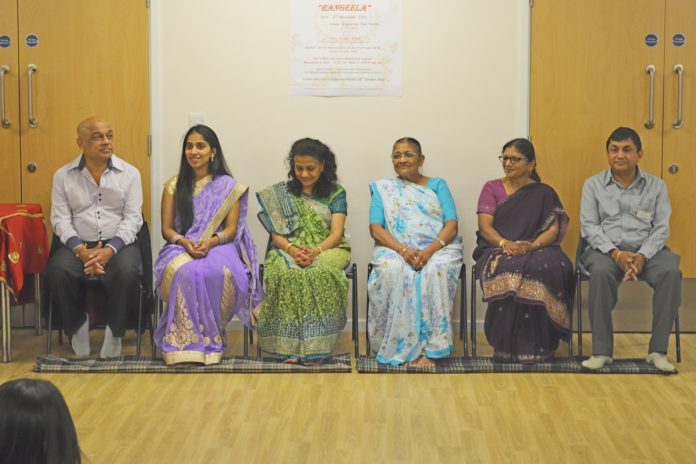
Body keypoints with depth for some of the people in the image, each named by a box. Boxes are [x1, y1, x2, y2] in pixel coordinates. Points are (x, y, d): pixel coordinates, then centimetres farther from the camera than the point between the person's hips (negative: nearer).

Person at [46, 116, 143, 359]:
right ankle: (77, 325, -4)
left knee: (126, 271, -33)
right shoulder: (63, 175, 5)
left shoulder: (129, 173, 3)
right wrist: (81, 251, -18)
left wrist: (109, 250, -19)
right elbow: (61, 219, -1)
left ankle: (115, 331, -9)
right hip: (78, 244, 1)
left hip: (118, 242, -1)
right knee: (58, 270, -30)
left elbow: (132, 218, -3)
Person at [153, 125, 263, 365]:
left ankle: (211, 339, -22)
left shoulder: (228, 187, 9)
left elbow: (231, 228, 3)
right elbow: (166, 229, 8)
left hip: (218, 246, 0)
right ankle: (186, 343, -29)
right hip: (180, 248, 1)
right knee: (185, 272, -38)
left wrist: (211, 241, -19)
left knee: (219, 273, -38)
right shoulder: (173, 186, 12)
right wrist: (184, 242, -15)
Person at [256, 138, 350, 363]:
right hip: (288, 250, 1)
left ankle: (314, 346, -35)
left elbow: (336, 233, -2)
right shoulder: (281, 193, 15)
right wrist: (292, 249, -17)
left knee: (321, 273, -38)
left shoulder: (335, 193, 10)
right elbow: (276, 234, 6)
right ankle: (288, 345, -35)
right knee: (283, 273, -36)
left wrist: (315, 251, -21)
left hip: (327, 250, -1)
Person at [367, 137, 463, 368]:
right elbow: (375, 228, 2)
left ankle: (427, 348, -32)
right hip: (396, 249, 0)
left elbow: (452, 225, 3)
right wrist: (403, 250, -17)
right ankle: (401, 346, -29)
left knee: (436, 270, -36)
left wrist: (429, 251, -18)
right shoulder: (382, 189, 17)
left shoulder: (438, 185, 16)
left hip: (438, 248, 0)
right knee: (392, 270, -36)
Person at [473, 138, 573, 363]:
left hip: (537, 250, 1)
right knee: (508, 269, -38)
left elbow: (554, 229, 2)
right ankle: (506, 345, -31)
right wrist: (504, 243, -20)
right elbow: (485, 226, 1)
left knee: (547, 268, -36)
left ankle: (537, 345, -28)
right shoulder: (492, 188, 14)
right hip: (497, 249, 0)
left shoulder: (544, 193, 15)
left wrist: (532, 246, -19)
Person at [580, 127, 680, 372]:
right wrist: (616, 253, -17)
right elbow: (589, 226, 0)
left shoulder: (656, 186, 10)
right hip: (606, 248, -1)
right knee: (601, 272, -36)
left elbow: (661, 228, 3)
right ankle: (601, 350, -29)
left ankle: (658, 350, -25)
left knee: (671, 271, -31)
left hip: (647, 249, 1)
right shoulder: (593, 184, 8)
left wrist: (642, 256, -16)